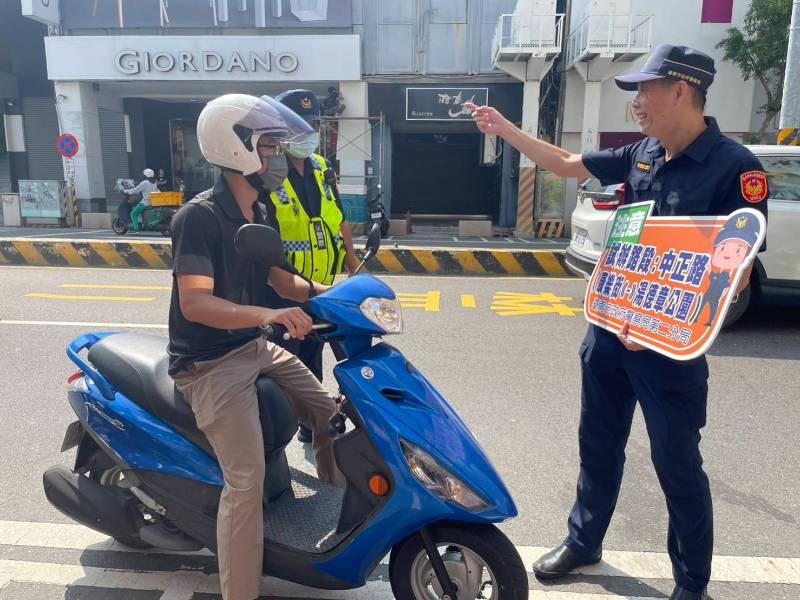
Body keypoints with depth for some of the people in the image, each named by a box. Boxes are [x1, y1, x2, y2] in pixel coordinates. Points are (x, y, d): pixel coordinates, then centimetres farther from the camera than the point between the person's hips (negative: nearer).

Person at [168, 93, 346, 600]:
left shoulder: (260, 211, 8)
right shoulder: (199, 216, -19)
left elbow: (281, 279, 12)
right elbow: (194, 303, -29)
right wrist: (267, 314, -44)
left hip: (255, 348, 9)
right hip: (209, 363, -9)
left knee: (330, 415, 13)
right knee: (247, 480, -17)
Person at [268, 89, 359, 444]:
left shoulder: (322, 170, 8)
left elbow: (339, 222, 16)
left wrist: (355, 272, 17)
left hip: (320, 289, 7)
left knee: (312, 362, 21)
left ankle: (311, 427, 39)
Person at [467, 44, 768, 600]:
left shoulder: (735, 167, -15)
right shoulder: (642, 154, 4)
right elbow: (567, 164, 17)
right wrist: (505, 129, 16)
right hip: (610, 327, 6)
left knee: (677, 463, 9)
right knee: (599, 444, 18)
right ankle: (583, 542, 39)